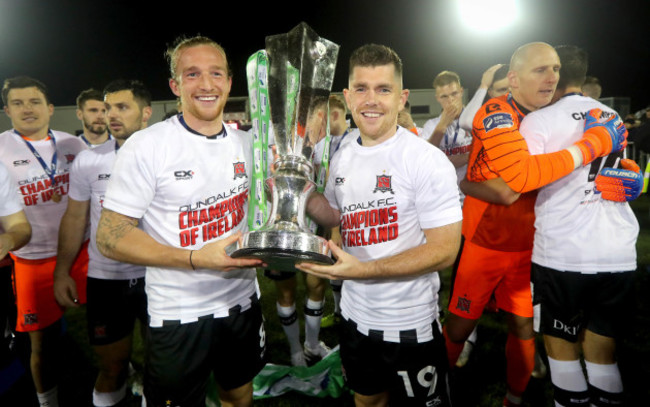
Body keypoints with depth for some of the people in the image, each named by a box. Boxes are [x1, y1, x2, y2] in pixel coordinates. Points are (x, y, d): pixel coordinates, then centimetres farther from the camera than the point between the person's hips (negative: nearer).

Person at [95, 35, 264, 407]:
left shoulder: (246, 142, 1)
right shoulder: (147, 146, -15)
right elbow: (110, 238, -15)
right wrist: (196, 258, -26)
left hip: (243, 300, 5)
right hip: (179, 315, -4)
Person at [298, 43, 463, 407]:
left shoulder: (428, 160, -19)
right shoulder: (343, 158, 1)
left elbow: (445, 250, -21)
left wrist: (362, 269, -29)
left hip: (410, 323, -6)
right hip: (355, 314, 6)